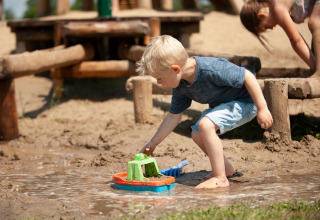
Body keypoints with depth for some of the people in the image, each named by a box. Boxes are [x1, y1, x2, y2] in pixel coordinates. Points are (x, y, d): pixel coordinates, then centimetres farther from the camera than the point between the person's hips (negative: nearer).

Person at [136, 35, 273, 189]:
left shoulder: (211, 69, -36)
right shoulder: (180, 87, -8)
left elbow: (248, 77, -29)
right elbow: (173, 116, 4)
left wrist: (262, 109, -25)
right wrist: (152, 144, 6)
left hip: (245, 101, -9)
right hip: (221, 104, 9)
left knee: (205, 125, -27)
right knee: (197, 134, 8)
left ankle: (220, 178, -19)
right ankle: (226, 169, 27)